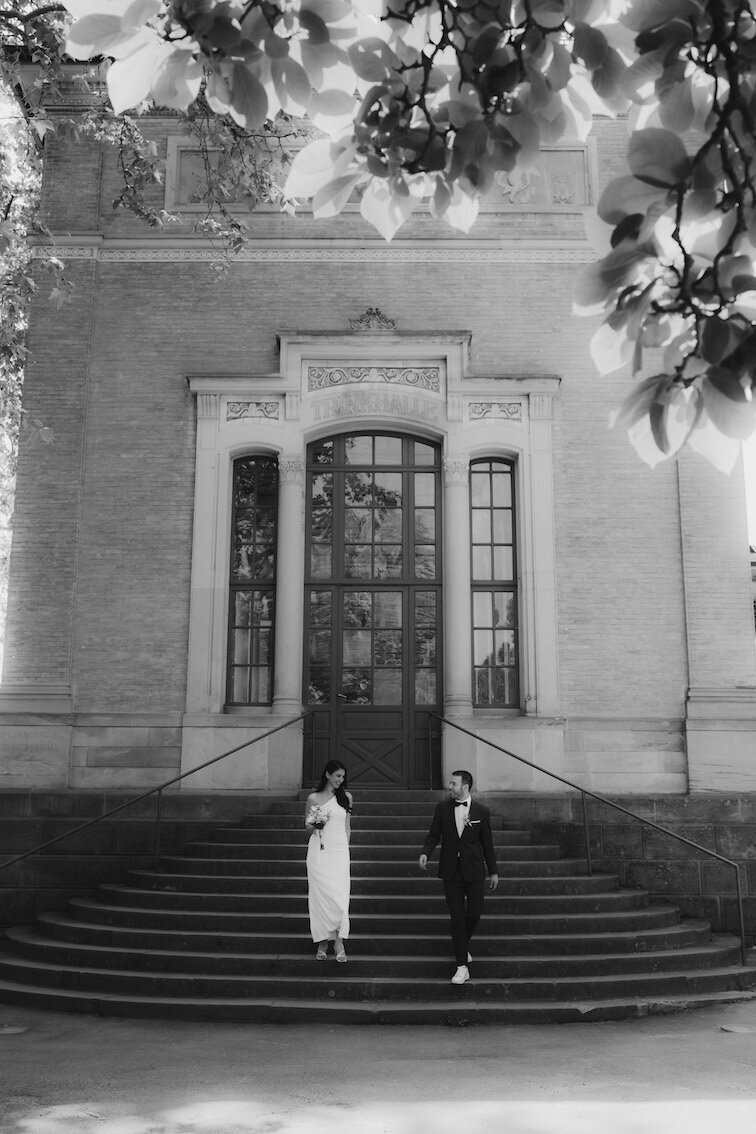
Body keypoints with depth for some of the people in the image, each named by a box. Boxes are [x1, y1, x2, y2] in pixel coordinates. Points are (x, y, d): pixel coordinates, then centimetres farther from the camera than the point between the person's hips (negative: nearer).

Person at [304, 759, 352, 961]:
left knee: (339, 895, -9)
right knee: (320, 895, -2)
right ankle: (323, 940, 7)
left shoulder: (346, 796, 9)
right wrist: (316, 826, -11)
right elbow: (307, 827, 10)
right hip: (319, 851, -1)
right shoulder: (313, 798, 3)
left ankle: (337, 939, -4)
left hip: (339, 850, 1)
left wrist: (345, 848, 12)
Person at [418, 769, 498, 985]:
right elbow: (433, 835, 6)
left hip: (474, 870, 0)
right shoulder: (442, 808, 1)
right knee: (456, 916, 0)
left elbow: (487, 843, 4)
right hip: (451, 871, 1)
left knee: (474, 913, 2)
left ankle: (463, 945, 34)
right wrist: (425, 853, -14)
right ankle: (462, 966, 5)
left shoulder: (481, 811, -3)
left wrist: (493, 872, 8)